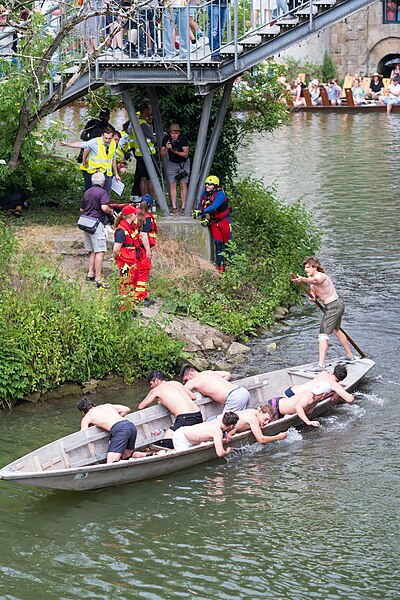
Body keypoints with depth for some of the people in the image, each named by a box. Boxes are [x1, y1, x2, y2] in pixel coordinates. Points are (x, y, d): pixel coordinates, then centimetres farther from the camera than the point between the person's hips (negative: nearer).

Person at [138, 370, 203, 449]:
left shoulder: (156, 390, 8)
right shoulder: (176, 383, 23)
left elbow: (141, 407, 16)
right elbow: (193, 397, 28)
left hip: (185, 418, -7)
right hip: (198, 415, 7)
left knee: (162, 443, -8)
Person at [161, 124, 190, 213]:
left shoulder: (183, 138, -21)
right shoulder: (166, 139, -15)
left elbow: (185, 154, -22)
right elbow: (162, 154, -10)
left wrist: (175, 151, -34)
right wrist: (166, 148, -30)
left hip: (184, 163, -2)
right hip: (172, 163, 2)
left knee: (183, 185, -7)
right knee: (172, 185, -6)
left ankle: (183, 207, -5)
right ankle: (174, 207, -6)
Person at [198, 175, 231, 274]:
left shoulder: (220, 194, -20)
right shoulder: (204, 194, 0)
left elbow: (215, 206, -34)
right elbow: (200, 205, 9)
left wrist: (202, 212, -43)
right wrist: (204, 217, -8)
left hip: (224, 221, -4)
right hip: (213, 222, 4)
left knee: (227, 242, 6)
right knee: (218, 243, 1)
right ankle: (220, 266, 3)